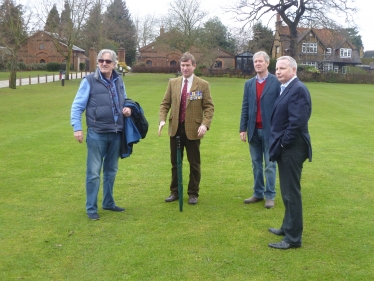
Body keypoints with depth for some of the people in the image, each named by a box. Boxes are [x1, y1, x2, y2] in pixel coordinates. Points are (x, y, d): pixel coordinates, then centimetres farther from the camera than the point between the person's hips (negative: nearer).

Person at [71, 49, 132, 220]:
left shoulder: (119, 82, 9)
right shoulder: (89, 81, -6)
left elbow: (124, 101, 23)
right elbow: (77, 106, -6)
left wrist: (127, 109, 0)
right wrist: (77, 128, -14)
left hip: (116, 134, 5)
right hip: (97, 134, -5)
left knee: (111, 171, 15)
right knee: (93, 172, -1)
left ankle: (108, 203, 29)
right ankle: (91, 208, 9)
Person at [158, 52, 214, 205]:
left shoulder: (203, 85, -3)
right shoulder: (173, 82, 6)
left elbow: (209, 107, -5)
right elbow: (165, 103, 7)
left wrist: (205, 124, -19)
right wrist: (162, 119, -9)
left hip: (193, 129, -3)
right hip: (175, 129, 3)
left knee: (194, 164, 6)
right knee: (175, 163, 12)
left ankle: (193, 193, 19)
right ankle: (174, 192, 25)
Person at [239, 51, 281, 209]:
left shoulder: (277, 82, -4)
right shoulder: (249, 84, 9)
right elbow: (245, 108, 8)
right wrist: (243, 129, 2)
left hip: (270, 130, -4)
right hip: (253, 131, 4)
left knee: (270, 165, 4)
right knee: (256, 164, 12)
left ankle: (270, 196, 12)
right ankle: (258, 193, 22)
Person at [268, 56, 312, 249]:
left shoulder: (298, 89, -17)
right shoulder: (286, 88, 13)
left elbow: (297, 122, -25)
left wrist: (283, 144, -16)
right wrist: (278, 144, 10)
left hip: (291, 148, -10)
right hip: (284, 147, 10)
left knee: (291, 192, -2)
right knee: (287, 191, 20)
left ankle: (293, 238, 7)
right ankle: (288, 226, 34)